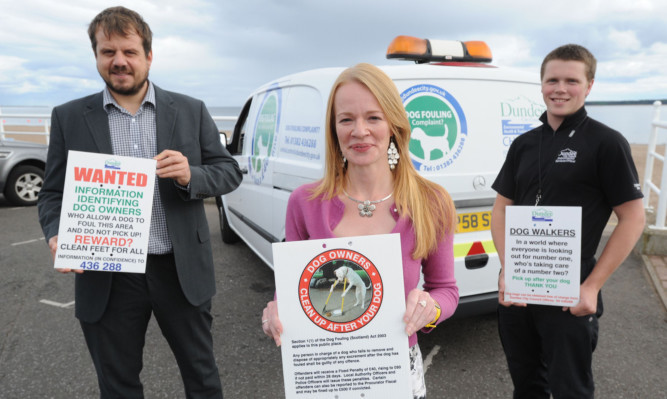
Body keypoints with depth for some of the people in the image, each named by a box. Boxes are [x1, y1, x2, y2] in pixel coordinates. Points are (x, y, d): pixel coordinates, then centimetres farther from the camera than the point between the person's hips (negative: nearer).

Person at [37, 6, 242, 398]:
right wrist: (57, 236, -15)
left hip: (182, 271, 0)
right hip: (106, 278, 1)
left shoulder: (191, 111, 2)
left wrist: (190, 176, -18)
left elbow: (230, 171, 2)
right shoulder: (68, 118, 4)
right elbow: (53, 193, 6)